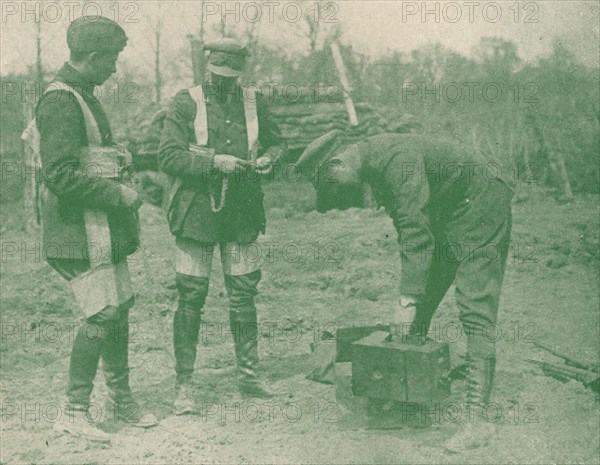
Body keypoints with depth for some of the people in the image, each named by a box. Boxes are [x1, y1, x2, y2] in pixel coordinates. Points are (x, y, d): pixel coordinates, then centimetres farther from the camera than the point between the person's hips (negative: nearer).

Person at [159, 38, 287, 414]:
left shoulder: (254, 102, 8)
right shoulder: (186, 103, -3)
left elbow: (278, 142, 17)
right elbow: (168, 157, -9)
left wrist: (269, 158, -6)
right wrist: (213, 162, -20)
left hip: (242, 214, 4)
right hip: (196, 214, -3)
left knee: (243, 295, 11)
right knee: (192, 299, -1)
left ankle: (249, 375, 25)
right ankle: (183, 385, 10)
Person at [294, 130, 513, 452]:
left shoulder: (397, 159, -29)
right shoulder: (372, 165, 2)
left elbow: (417, 230, -33)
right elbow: (405, 224, 9)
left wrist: (407, 300, -33)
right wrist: (410, 295, 6)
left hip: (480, 211, -9)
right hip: (445, 218, 10)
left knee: (474, 311, -17)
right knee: (419, 307, 7)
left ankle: (478, 418, -18)